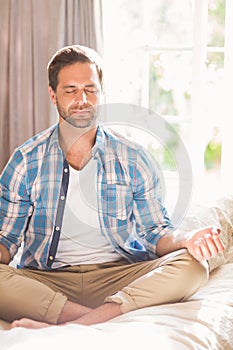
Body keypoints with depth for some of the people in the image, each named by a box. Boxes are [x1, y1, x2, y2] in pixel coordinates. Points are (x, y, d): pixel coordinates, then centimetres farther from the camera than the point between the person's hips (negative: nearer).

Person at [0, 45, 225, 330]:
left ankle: (70, 327, -36)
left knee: (192, 266, -26)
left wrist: (186, 240, -14)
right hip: (48, 281, -1)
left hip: (120, 278, 2)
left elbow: (155, 232, 9)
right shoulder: (26, 159, 7)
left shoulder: (133, 159, 8)